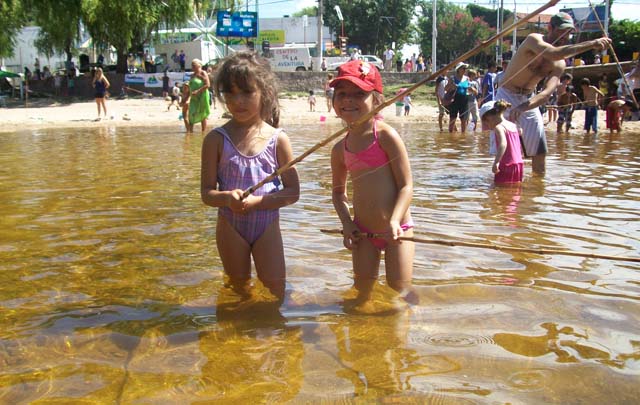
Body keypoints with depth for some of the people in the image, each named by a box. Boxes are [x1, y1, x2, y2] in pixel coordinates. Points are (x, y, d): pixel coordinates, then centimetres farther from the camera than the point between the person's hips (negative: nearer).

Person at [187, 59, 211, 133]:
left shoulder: (203, 73, -6)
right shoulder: (192, 75, 15)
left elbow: (207, 85, -16)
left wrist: (198, 91, -21)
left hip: (202, 97, -6)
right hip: (194, 98, 6)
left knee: (202, 115, -1)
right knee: (191, 114, 0)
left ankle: (204, 131, 6)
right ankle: (190, 130, 4)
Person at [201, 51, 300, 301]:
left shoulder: (278, 139, -7)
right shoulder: (216, 139, -7)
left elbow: (293, 192, -6)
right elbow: (207, 192, -6)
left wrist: (256, 201, -20)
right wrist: (227, 198, -29)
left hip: (267, 225, 0)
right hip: (230, 226, 1)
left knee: (275, 288, 4)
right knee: (239, 289, 18)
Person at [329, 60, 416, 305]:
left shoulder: (386, 136, -14)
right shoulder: (340, 149, 1)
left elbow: (406, 185, -15)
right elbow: (339, 191, 14)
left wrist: (394, 222, -28)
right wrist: (346, 223, -1)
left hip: (396, 228, -4)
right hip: (363, 232, 4)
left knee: (400, 291, 0)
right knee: (363, 290, 8)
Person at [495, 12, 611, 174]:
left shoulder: (560, 64, -1)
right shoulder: (533, 40, -17)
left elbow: (547, 92, -16)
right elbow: (553, 54, -38)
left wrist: (525, 106, -35)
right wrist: (590, 44, -41)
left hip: (530, 100, 7)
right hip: (507, 96, -6)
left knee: (539, 151, 7)